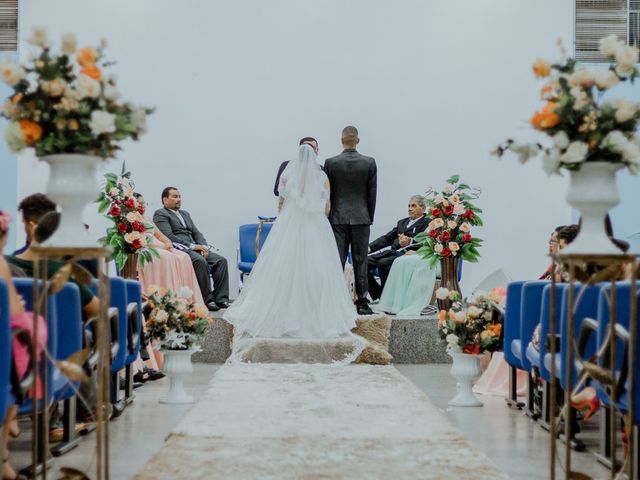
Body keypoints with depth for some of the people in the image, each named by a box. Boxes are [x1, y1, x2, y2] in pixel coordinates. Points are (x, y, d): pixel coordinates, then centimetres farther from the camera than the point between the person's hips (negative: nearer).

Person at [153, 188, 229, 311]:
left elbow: (196, 232, 20)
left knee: (221, 260, -15)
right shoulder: (160, 214, 1)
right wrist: (192, 246, -17)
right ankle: (207, 300, -27)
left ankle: (221, 299, -19)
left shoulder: (185, 214, 28)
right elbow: (168, 236, -12)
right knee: (201, 261, -35)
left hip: (194, 248, 8)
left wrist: (204, 246, -2)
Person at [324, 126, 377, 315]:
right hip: (361, 218, 0)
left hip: (337, 218, 0)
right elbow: (372, 193, 1)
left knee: (337, 261, 3)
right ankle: (362, 302, 5)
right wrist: (370, 218, 11)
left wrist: (326, 218, 10)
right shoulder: (369, 163, -2)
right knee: (360, 261, 4)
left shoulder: (331, 163, -4)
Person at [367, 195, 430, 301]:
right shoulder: (402, 222, 29)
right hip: (393, 252, 7)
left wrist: (410, 241, -27)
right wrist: (369, 247, 7)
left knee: (383, 263, -33)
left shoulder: (427, 223, 6)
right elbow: (387, 238, 22)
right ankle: (379, 295, -6)